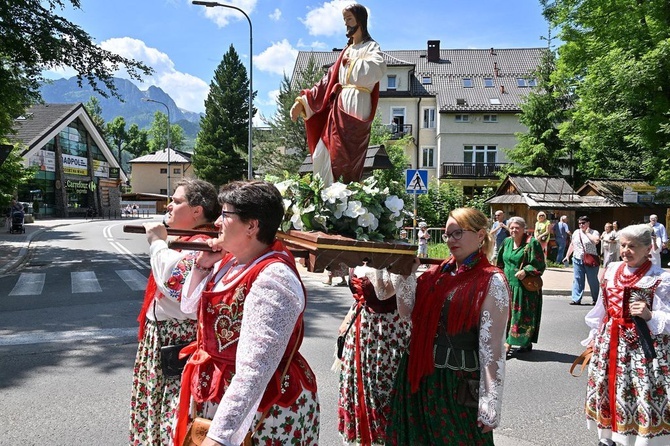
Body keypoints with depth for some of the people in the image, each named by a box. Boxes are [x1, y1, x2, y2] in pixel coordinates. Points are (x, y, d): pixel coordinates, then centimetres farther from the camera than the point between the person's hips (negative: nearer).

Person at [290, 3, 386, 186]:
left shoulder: (371, 47, 2)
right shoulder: (347, 51, 22)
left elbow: (378, 69, -23)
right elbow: (327, 81, 18)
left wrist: (353, 62, -8)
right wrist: (302, 101, 11)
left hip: (355, 108, -8)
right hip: (338, 107, 8)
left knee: (345, 160, -10)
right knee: (321, 156, 4)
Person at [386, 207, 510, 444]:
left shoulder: (491, 281, -12)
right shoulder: (437, 272, 6)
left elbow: (492, 346, -15)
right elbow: (408, 313, 8)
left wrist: (490, 405, -16)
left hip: (458, 383, -6)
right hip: (419, 376, 6)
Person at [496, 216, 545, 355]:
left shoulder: (532, 243, -8)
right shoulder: (507, 242, 11)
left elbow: (539, 264, -10)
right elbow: (501, 263, 20)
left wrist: (525, 271, -21)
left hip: (525, 287, -6)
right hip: (508, 284, 6)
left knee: (523, 315, -3)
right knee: (507, 313, 5)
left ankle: (526, 342, 6)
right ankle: (508, 341, 12)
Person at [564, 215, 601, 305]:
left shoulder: (594, 232, -2)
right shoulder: (576, 232, 12)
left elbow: (596, 240, -24)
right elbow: (572, 245, 19)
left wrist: (587, 233, -13)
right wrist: (567, 256, 17)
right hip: (577, 260, 4)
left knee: (592, 280, 4)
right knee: (577, 279, 2)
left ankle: (596, 299, 17)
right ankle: (576, 299, 4)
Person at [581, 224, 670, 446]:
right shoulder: (611, 270, 6)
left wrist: (649, 315, -30)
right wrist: (594, 336, 17)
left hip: (642, 347, -6)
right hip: (609, 342, 6)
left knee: (642, 395, -5)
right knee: (605, 390, 14)